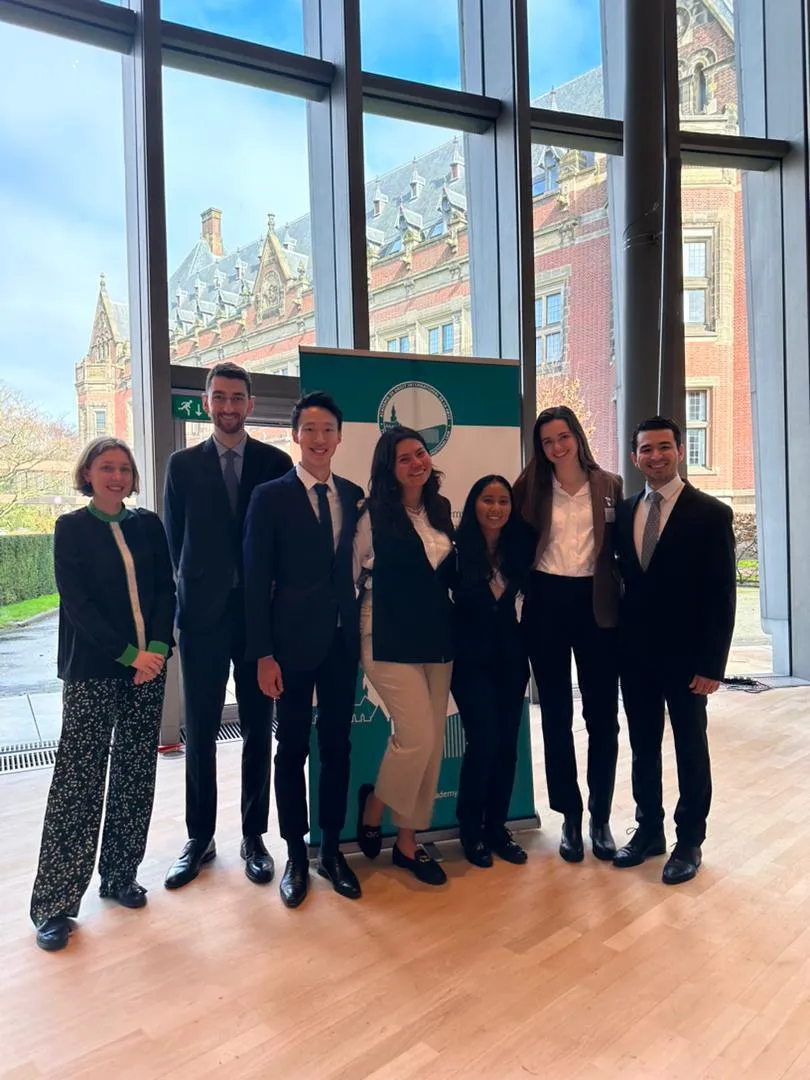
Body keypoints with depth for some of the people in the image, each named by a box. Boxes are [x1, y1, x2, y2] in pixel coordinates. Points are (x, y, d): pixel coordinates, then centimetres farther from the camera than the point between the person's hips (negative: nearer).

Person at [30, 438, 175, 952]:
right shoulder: (71, 528, -1)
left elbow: (167, 590, 4)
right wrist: (128, 654, -15)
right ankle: (55, 902, 11)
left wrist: (159, 648, -10)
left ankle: (120, 874, 25)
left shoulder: (148, 524, 7)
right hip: (92, 670, -3)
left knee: (135, 774, 9)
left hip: (149, 665, 4)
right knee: (78, 778, 0)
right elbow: (77, 602, -8)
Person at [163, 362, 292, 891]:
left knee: (258, 728, 9)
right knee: (200, 731, 9)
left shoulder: (276, 462, 1)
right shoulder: (183, 465, 5)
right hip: (203, 612, 1)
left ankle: (254, 836, 24)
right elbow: (175, 539, 7)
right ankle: (200, 837, 25)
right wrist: (191, 590, 2)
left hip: (260, 610, 0)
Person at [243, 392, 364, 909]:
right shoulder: (271, 496, -4)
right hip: (293, 642, -3)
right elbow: (257, 580, -6)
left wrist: (361, 632, 4)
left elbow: (356, 565, 10)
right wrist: (263, 654, -10)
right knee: (293, 748, 9)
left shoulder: (354, 495, 7)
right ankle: (296, 854, 25)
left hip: (343, 641, 4)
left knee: (338, 746, 12)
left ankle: (332, 849, 28)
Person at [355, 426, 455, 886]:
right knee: (417, 736, -11)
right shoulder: (375, 515, -8)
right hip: (391, 640, -6)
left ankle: (408, 842, 23)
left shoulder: (441, 509, 9)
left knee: (432, 743, 8)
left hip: (438, 638, 6)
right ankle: (373, 806, 19)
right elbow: (351, 575, -4)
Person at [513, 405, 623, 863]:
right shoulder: (532, 486, 3)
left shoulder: (609, 484, 3)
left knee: (603, 716, 5)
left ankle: (601, 817, 23)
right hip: (547, 604, 1)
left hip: (596, 604, 0)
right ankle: (570, 816, 23)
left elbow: (620, 547, 3)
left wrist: (624, 599, -2)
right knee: (557, 715, 9)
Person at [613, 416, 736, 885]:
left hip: (685, 655, -4)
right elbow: (623, 581, 9)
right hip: (636, 654, 4)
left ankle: (690, 841, 26)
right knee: (643, 746, 14)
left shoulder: (711, 513, -8)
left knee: (691, 749, 11)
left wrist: (712, 664, -13)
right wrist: (619, 643, 4)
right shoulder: (625, 512, 6)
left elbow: (722, 596, -10)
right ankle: (649, 829, 31)